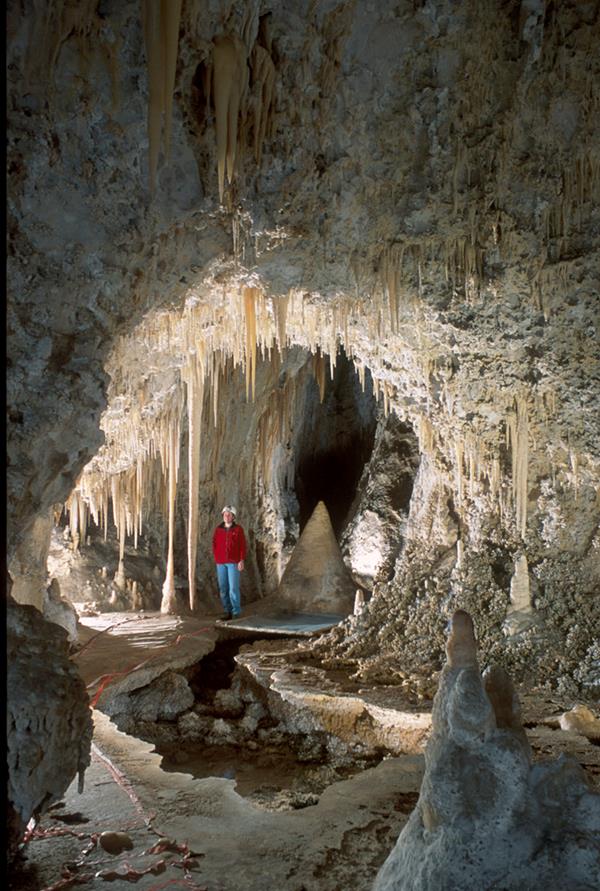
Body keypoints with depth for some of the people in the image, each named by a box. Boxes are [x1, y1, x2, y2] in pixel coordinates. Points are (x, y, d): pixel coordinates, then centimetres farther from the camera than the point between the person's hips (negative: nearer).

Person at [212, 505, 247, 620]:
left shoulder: (238, 529, 2)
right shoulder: (218, 529, 10)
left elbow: (243, 545, -1)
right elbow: (214, 543, 15)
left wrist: (242, 560, -8)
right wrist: (216, 558, 4)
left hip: (233, 562, -3)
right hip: (220, 563, 4)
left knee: (233, 588, -8)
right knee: (223, 588, 4)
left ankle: (236, 612, -2)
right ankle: (228, 612, 13)